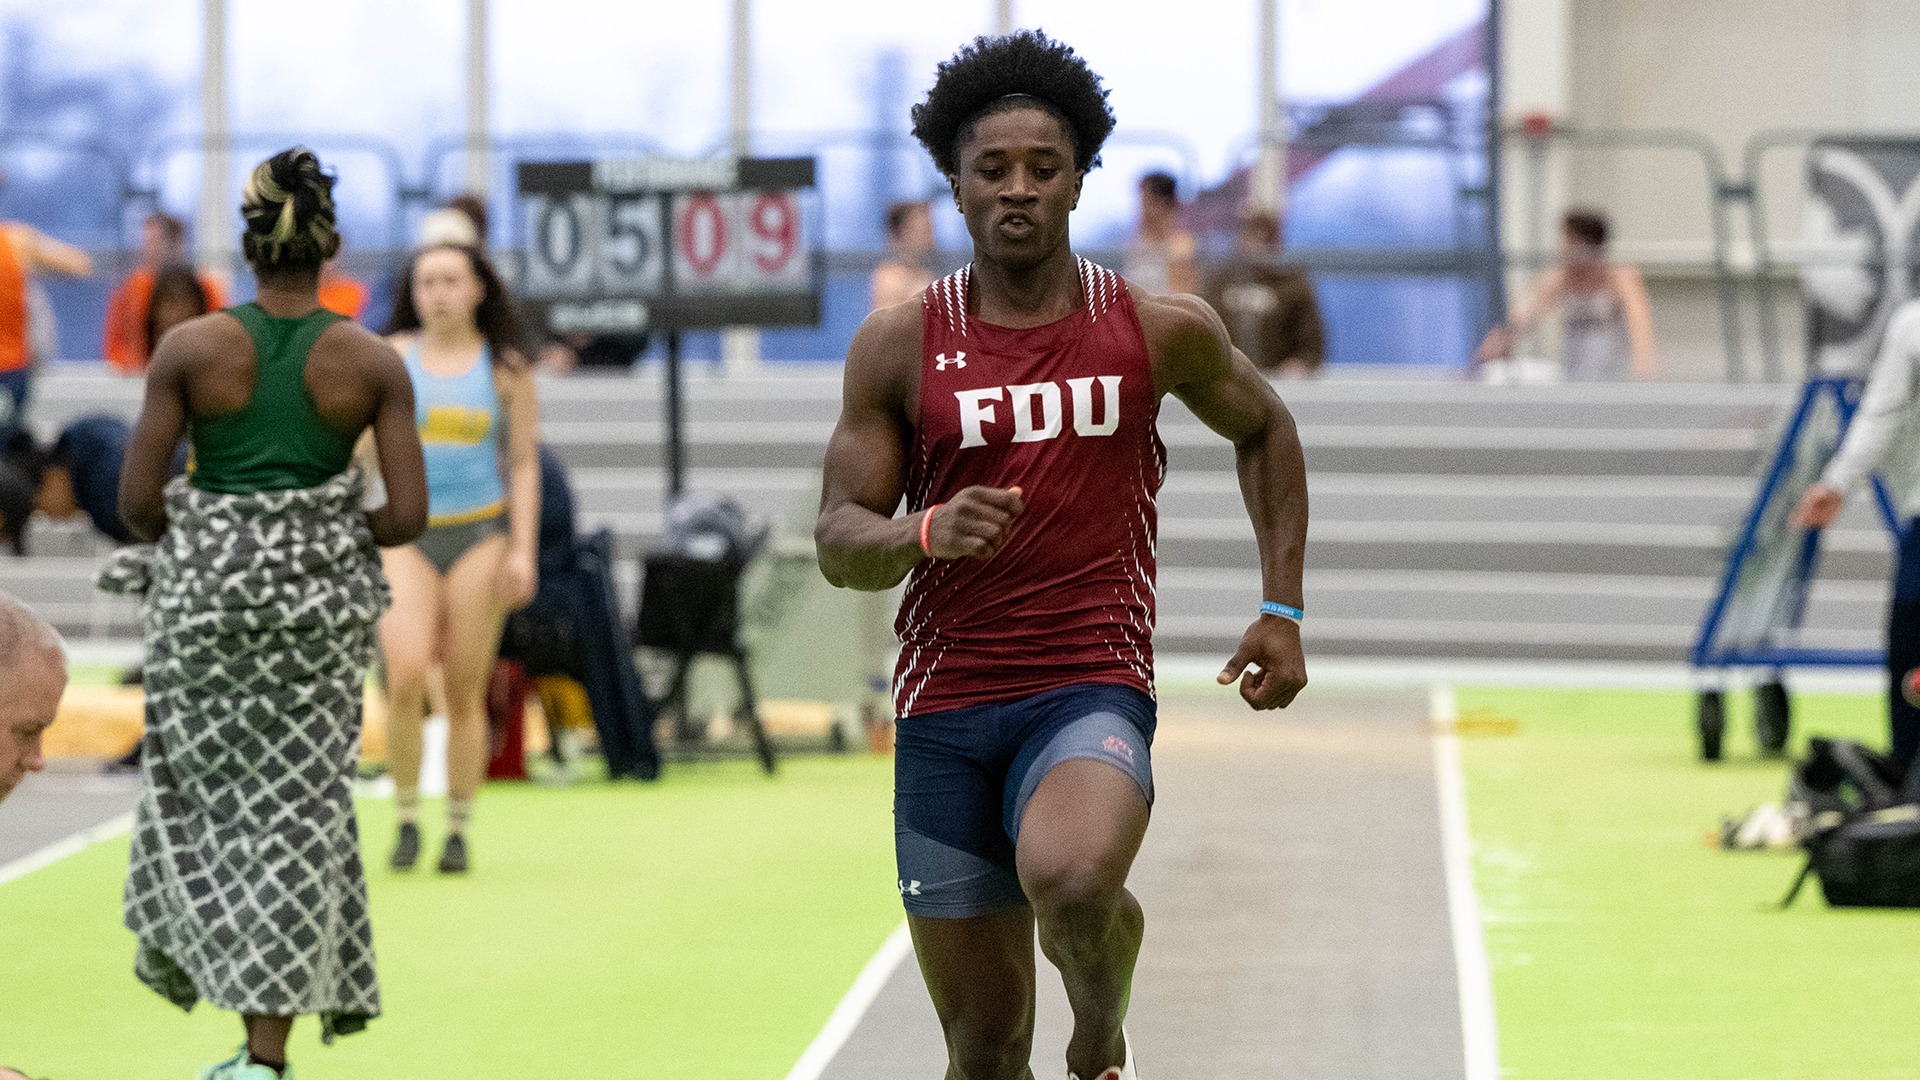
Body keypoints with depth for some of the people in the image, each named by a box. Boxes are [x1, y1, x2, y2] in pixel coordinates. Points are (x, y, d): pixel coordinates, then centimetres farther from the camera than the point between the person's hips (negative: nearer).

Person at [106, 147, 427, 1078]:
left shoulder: (190, 349, -7)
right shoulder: (373, 363, -4)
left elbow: (136, 498, -8)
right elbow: (408, 514, -7)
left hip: (208, 589, -1)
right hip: (321, 599, 1)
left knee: (203, 790, 22)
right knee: (297, 809, 6)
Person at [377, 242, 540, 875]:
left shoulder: (505, 369, 5)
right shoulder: (390, 357, 6)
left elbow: (524, 463, 6)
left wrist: (522, 550, -3)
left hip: (479, 532, 0)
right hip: (406, 533, 0)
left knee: (466, 692, 1)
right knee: (406, 675, -18)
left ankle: (458, 830, 12)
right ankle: (406, 817, -4)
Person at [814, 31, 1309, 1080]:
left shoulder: (1162, 332, 2)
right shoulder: (899, 345, 2)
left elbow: (1263, 429, 21)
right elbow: (837, 540, 2)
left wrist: (1283, 611, 14)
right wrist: (926, 532, -20)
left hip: (1091, 690, -2)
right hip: (945, 708, 2)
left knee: (1069, 879, -35)